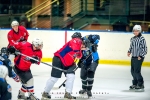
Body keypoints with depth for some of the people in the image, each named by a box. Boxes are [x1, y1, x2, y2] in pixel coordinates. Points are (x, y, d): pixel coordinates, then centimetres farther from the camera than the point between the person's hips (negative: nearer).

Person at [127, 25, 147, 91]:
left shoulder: (142, 39, -12)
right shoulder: (132, 39, 10)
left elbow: (145, 49, -11)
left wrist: (141, 56, -16)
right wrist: (129, 52, 4)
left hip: (139, 57, -7)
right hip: (133, 57, 7)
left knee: (137, 71, -9)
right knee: (133, 71, 9)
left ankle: (141, 85, 3)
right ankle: (135, 84, 23)